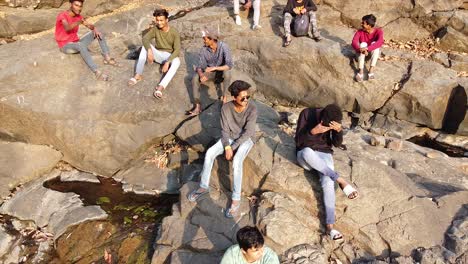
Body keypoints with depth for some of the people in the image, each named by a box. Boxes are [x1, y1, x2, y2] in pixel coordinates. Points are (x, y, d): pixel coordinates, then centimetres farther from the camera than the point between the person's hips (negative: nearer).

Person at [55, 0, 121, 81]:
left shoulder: (78, 16, 3)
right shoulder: (62, 16, -18)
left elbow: (90, 26, 2)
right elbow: (67, 28, -38)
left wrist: (95, 29, -22)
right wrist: (79, 22, -54)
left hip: (76, 43, 7)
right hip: (66, 46, -7)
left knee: (98, 33, -4)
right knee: (81, 45, -40)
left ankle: (107, 58, -8)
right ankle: (97, 72, -47)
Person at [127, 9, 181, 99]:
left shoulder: (174, 32, -15)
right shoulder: (155, 29, -6)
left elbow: (177, 50, -23)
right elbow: (145, 38, -19)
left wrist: (167, 62, -36)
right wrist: (149, 50, -38)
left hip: (169, 56, -3)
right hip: (158, 54, 3)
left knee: (177, 61, -38)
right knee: (145, 46, -25)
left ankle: (161, 87, -52)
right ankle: (138, 75, -27)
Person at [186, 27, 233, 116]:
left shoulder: (223, 47, -24)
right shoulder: (204, 49, -14)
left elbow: (229, 65, -29)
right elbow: (200, 66, -14)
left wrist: (214, 68, -38)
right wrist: (201, 75, -36)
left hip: (221, 71, -3)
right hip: (209, 72, 3)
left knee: (227, 72, -38)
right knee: (195, 78, -24)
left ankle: (224, 96, -15)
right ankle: (197, 106, -26)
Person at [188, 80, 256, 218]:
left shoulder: (252, 109, -23)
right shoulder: (226, 108, -14)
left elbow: (247, 132, -23)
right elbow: (224, 129, -8)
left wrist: (232, 147, -23)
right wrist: (227, 147, -22)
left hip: (246, 140, -3)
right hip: (230, 138, 4)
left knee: (237, 161, -33)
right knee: (209, 153, -20)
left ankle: (236, 199, -26)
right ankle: (204, 186, -3)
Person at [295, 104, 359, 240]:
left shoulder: (333, 120, -4)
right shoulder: (307, 114, -13)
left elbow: (337, 143, -1)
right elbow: (298, 141, -14)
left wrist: (339, 130, -21)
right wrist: (313, 131, -31)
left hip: (324, 154, 2)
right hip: (305, 155, -1)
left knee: (328, 183, -29)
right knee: (307, 152, -41)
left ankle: (330, 226, -37)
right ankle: (341, 181, -34)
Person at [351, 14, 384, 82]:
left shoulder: (378, 31, -18)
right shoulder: (360, 32, -14)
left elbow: (380, 42, -37)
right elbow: (354, 42, -29)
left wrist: (367, 48, -50)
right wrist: (361, 49, -49)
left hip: (374, 52, -1)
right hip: (362, 53, 1)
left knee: (374, 43, -30)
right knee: (363, 44, -29)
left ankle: (371, 70, -43)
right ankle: (361, 71, -43)